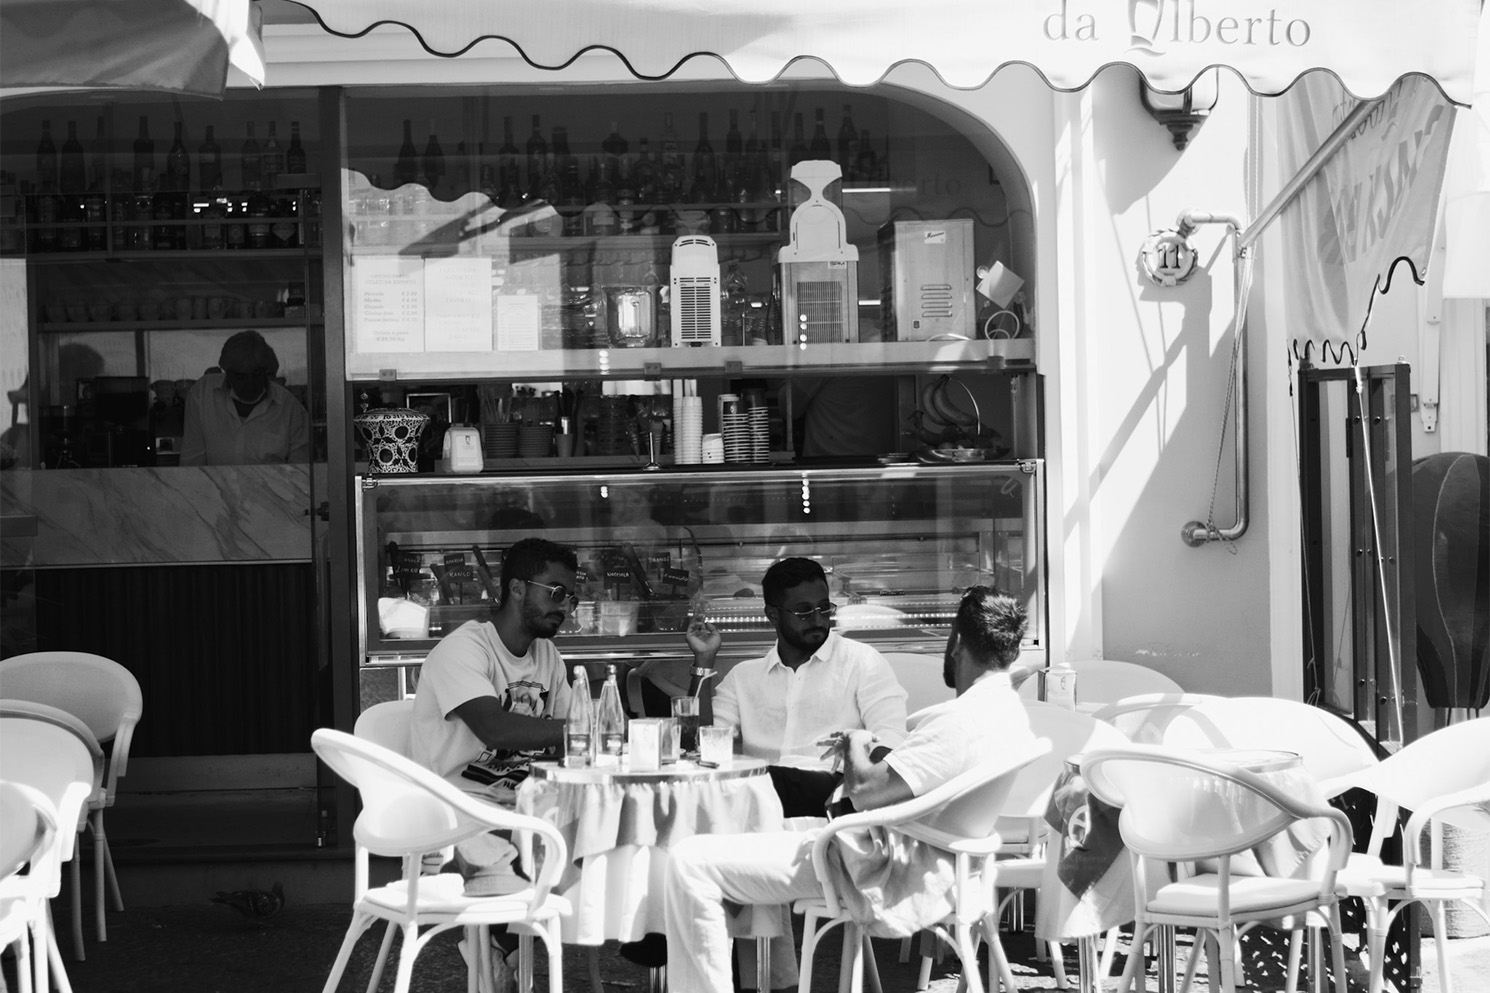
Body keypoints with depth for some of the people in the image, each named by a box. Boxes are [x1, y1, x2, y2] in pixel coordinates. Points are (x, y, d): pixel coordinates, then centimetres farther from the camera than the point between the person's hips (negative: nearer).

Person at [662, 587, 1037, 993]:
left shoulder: (966, 719, -23)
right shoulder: (1009, 708, 9)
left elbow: (867, 791, -26)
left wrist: (856, 744, -5)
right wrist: (872, 750, 10)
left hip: (882, 876, -11)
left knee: (690, 864, -15)